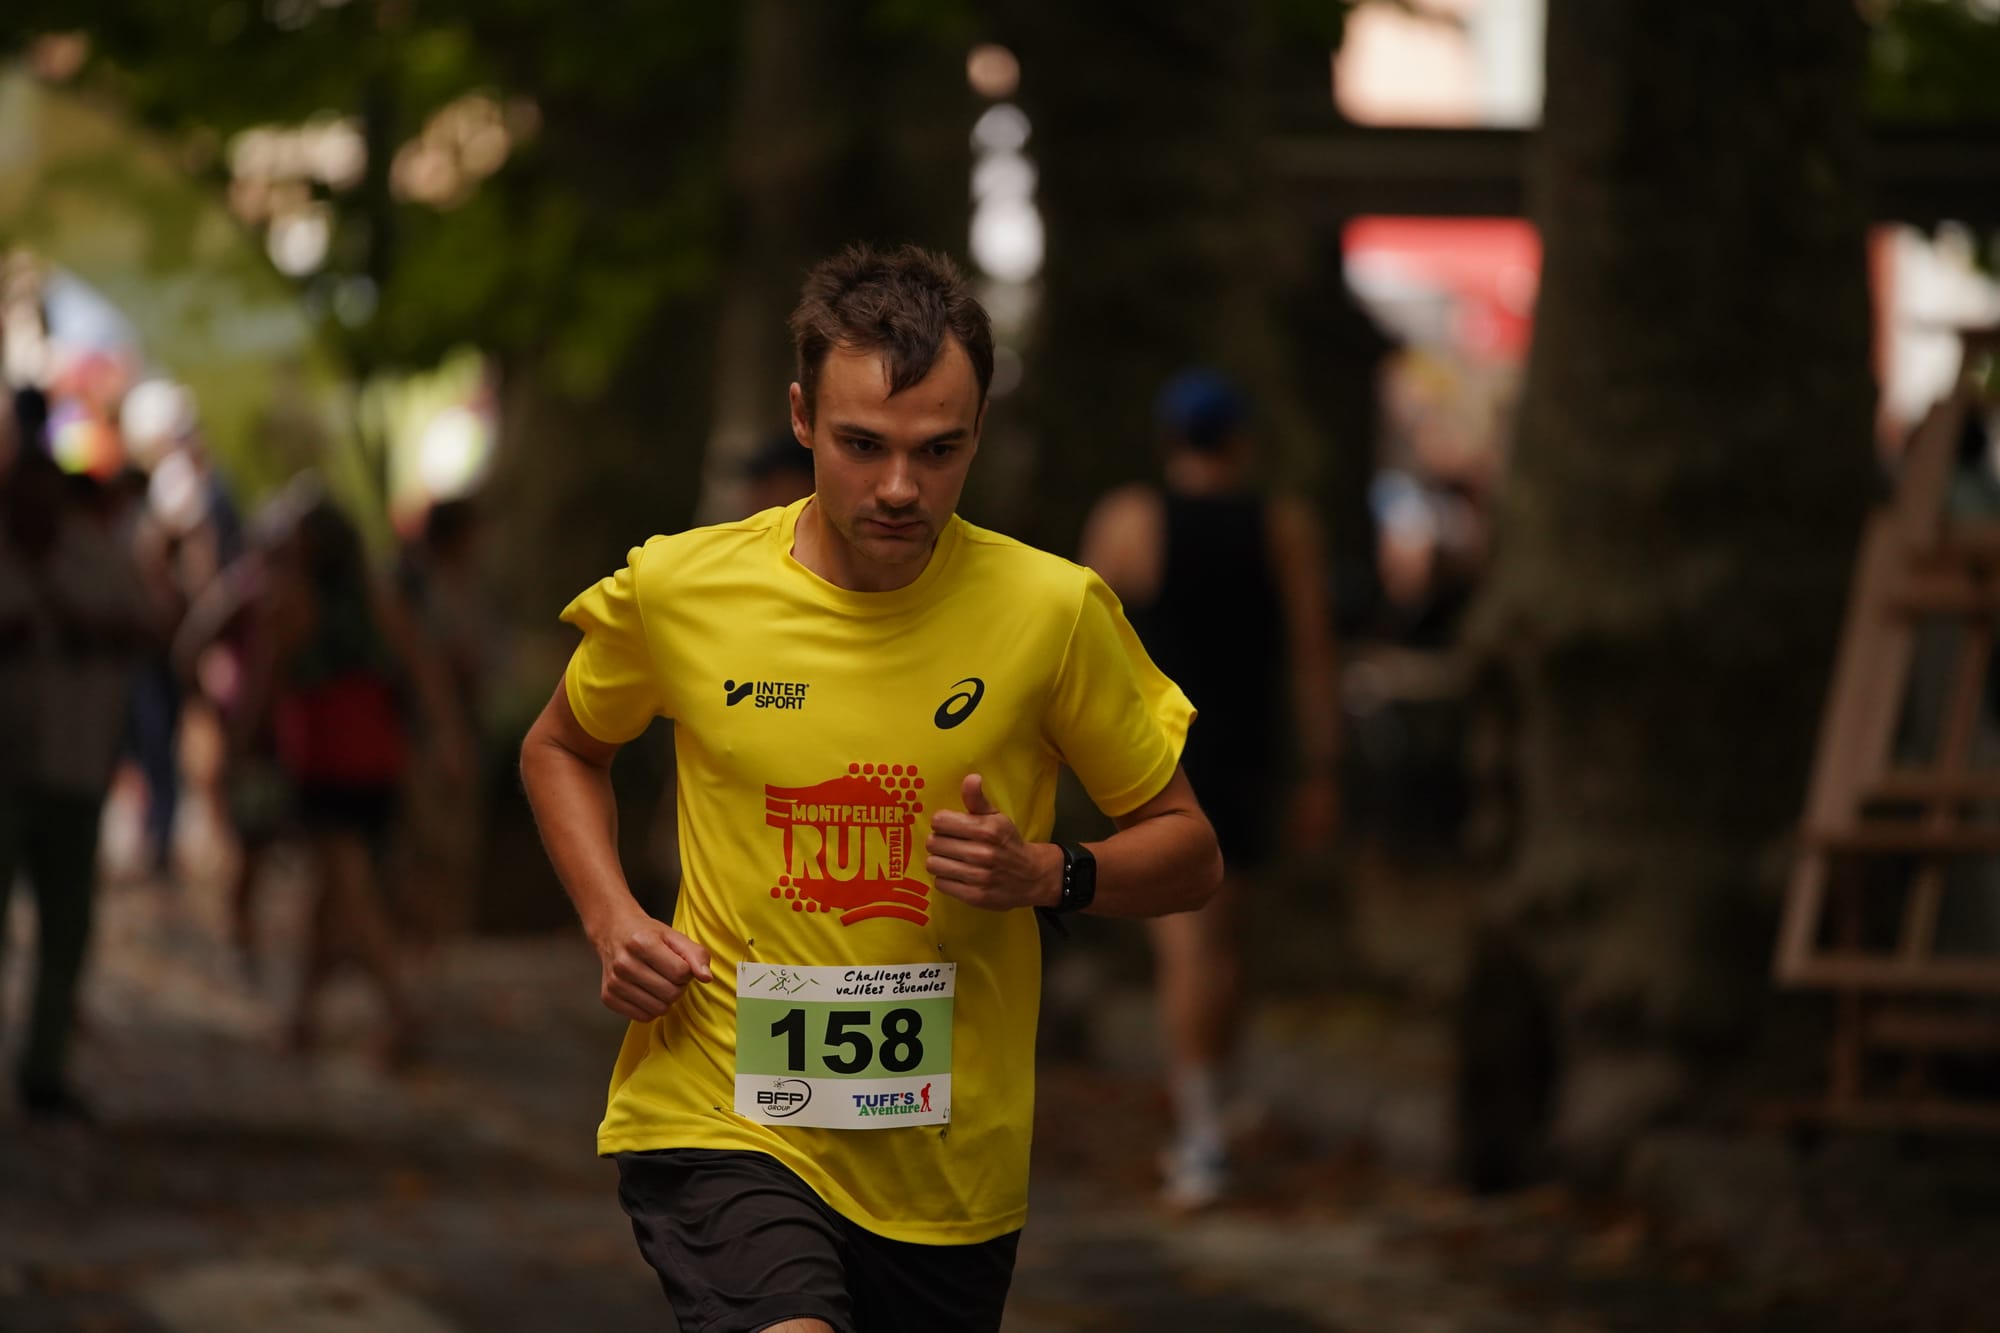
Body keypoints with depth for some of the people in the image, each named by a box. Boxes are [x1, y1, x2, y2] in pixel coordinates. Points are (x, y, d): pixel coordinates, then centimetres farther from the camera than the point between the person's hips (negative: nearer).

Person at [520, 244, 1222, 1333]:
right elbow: (559, 750, 19)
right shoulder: (678, 590, -3)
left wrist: (1047, 875, -14)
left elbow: (1189, 854, 6)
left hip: (948, 1162, 2)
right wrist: (610, 918, 1)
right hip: (717, 1117, -2)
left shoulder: (1055, 611, -4)